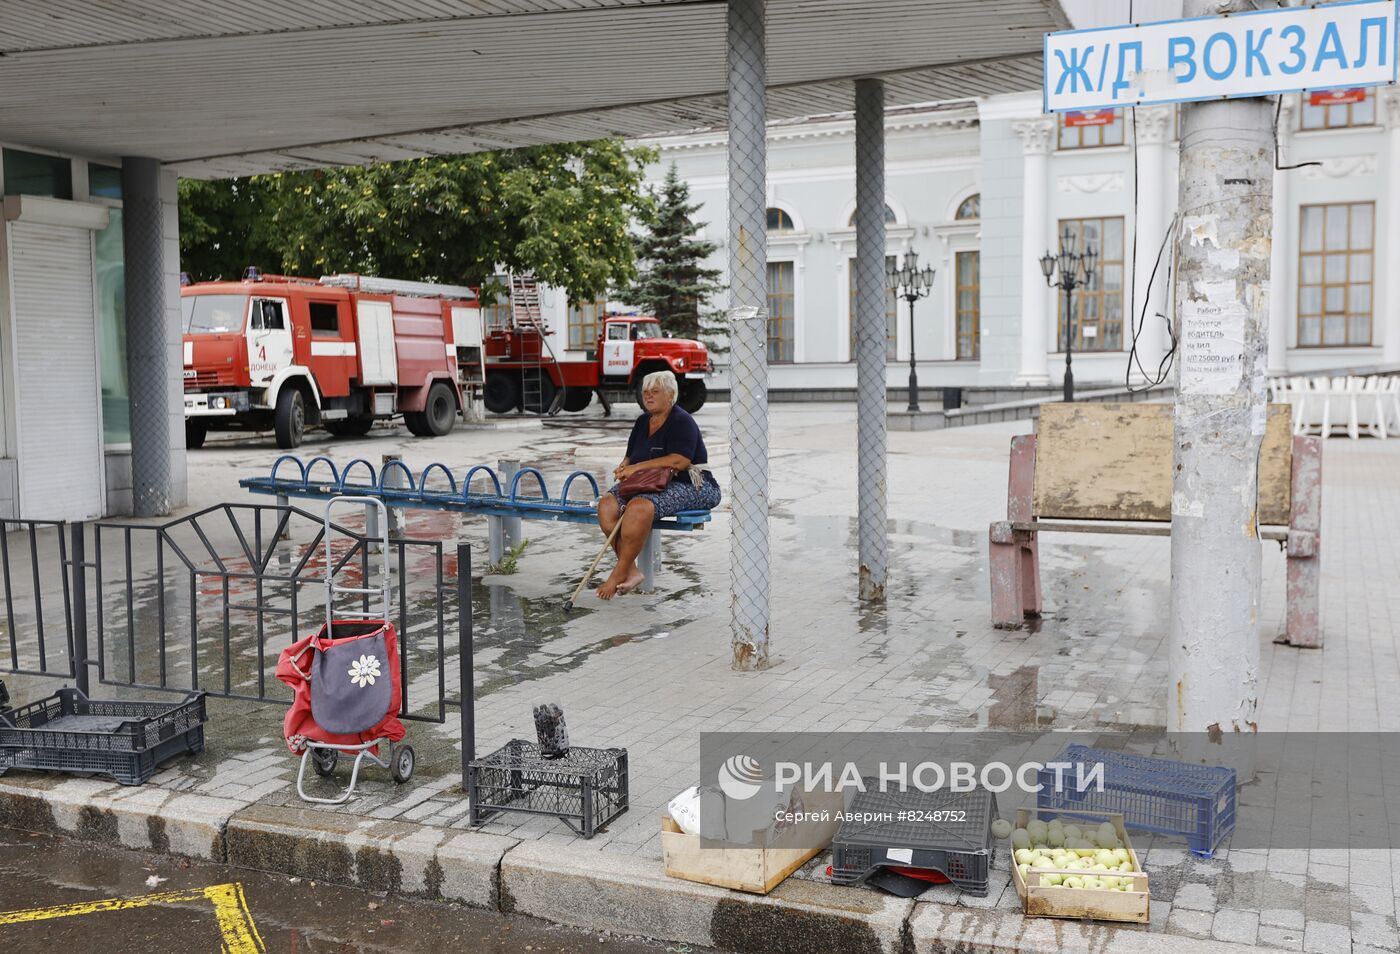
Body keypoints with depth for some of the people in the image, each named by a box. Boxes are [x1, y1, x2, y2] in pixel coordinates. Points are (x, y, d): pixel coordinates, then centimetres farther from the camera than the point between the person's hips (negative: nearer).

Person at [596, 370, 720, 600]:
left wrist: (637, 467, -21)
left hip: (688, 486, -8)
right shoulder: (643, 422, 19)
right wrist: (625, 467, -2)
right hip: (649, 486, 8)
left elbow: (680, 461, -21)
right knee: (607, 504, -21)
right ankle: (631, 571, -23)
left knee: (639, 507, -37)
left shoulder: (681, 421, -7)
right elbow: (631, 457, 24)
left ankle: (619, 573, -25)